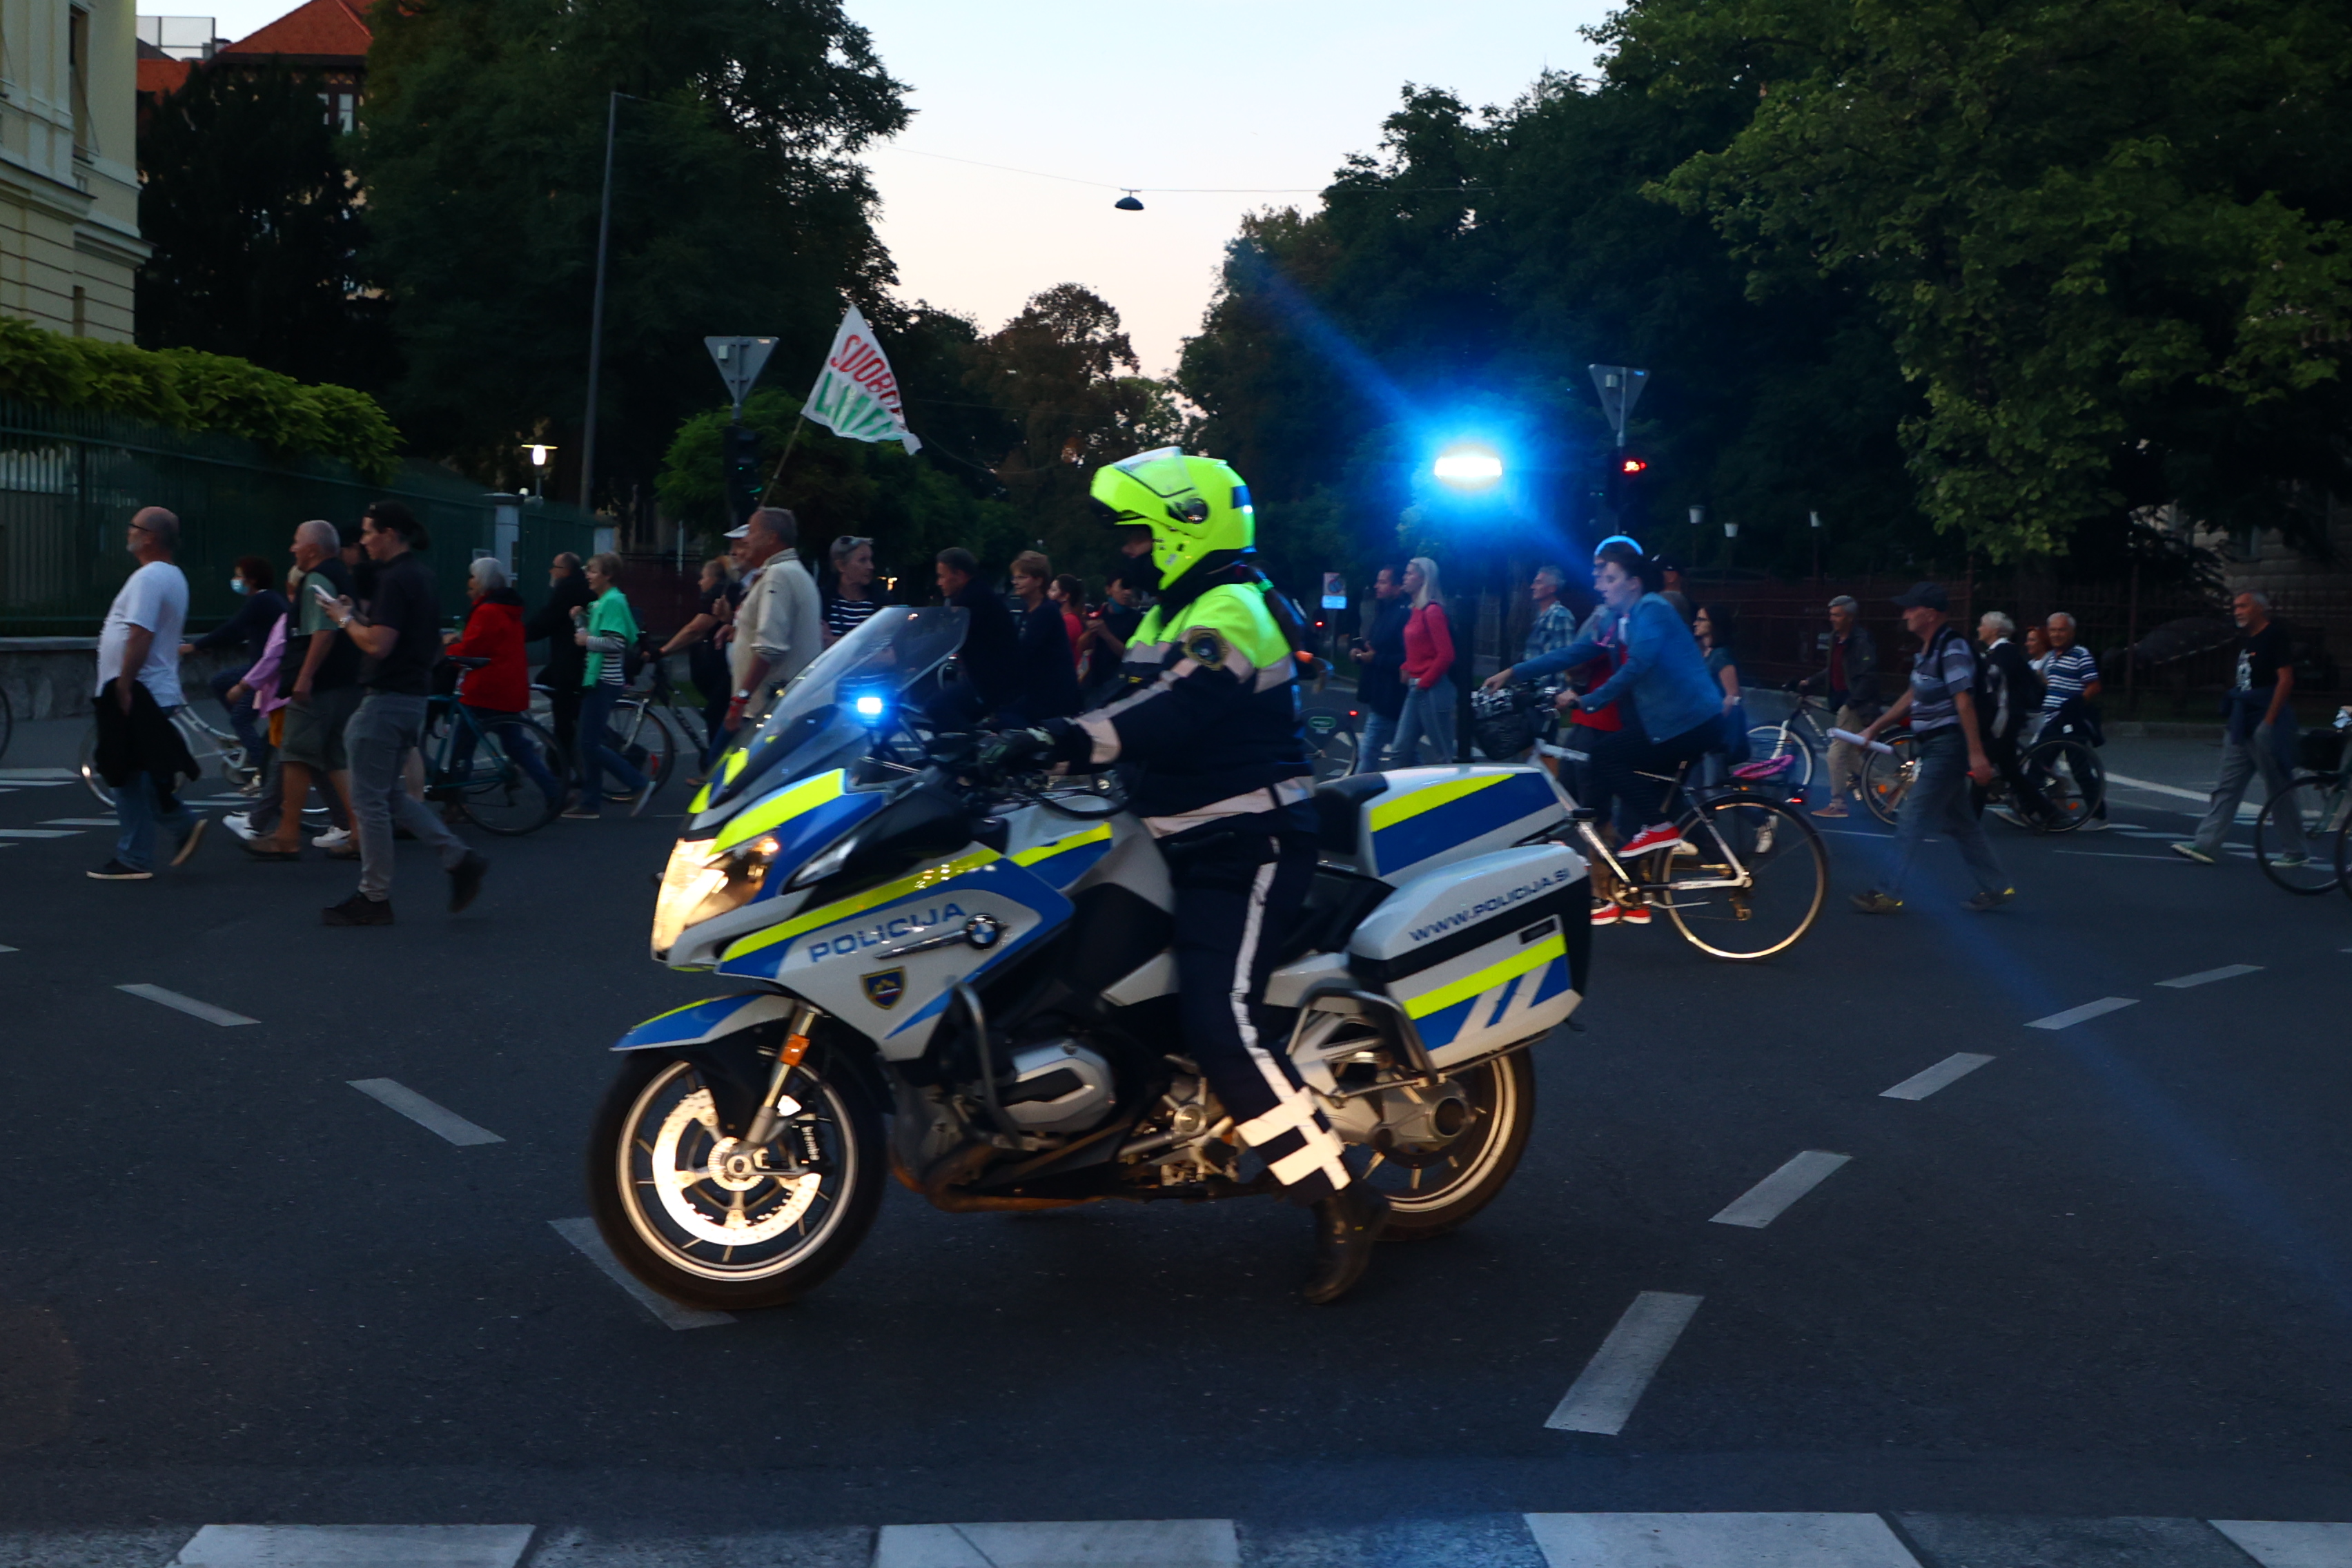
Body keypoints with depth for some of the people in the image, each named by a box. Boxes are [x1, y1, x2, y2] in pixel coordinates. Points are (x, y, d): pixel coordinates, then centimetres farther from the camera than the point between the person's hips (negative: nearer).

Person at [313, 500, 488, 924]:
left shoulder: (396, 580, -18)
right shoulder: (420, 575, 13)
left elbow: (378, 645, -24)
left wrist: (346, 620, -7)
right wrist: (357, 617, 17)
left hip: (388, 699, -10)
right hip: (413, 695, 10)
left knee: (369, 801, -1)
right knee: (389, 794, 18)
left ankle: (374, 898, 5)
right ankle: (459, 859, 11)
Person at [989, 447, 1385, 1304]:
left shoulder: (1230, 613, -16)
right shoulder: (1172, 614, 19)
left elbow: (1174, 711, -33)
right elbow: (1130, 708, 20)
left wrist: (1057, 740, -44)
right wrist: (1022, 738, 8)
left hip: (1246, 848, -11)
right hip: (1187, 842, 11)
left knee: (1222, 1023, -24)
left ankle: (1343, 1202, -19)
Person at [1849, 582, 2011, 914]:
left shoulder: (1953, 649, -17)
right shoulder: (1928, 650, 13)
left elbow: (1964, 702, -23)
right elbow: (1912, 697, 22)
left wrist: (1976, 753, -27)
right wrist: (1875, 727, 21)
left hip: (1947, 747, -10)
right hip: (1935, 748, 10)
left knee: (1912, 819, -7)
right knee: (1960, 822, 15)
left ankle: (1888, 894, -4)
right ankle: (1995, 888, 22)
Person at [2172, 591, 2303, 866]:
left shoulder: (2275, 635, -10)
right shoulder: (2244, 640, 16)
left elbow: (2285, 680, -16)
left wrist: (2269, 722, -20)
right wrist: (2231, 720, 17)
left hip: (2266, 724, -9)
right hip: (2242, 727, 9)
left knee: (2280, 790, 1)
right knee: (2226, 788, 3)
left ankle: (2295, 851, 12)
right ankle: (2205, 845, 1)